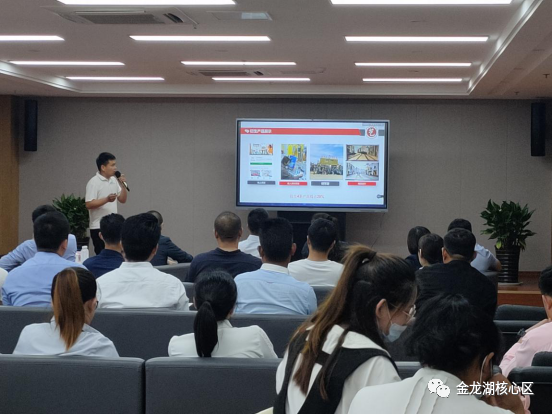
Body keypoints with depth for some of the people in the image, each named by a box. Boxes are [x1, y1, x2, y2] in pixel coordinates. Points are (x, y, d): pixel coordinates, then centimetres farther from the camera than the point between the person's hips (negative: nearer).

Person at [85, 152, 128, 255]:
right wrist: (107, 199, -28)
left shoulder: (114, 180, 11)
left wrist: (123, 185, -2)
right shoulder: (94, 182, -11)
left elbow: (122, 200, 14)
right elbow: (89, 204, -17)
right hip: (99, 227, -7)